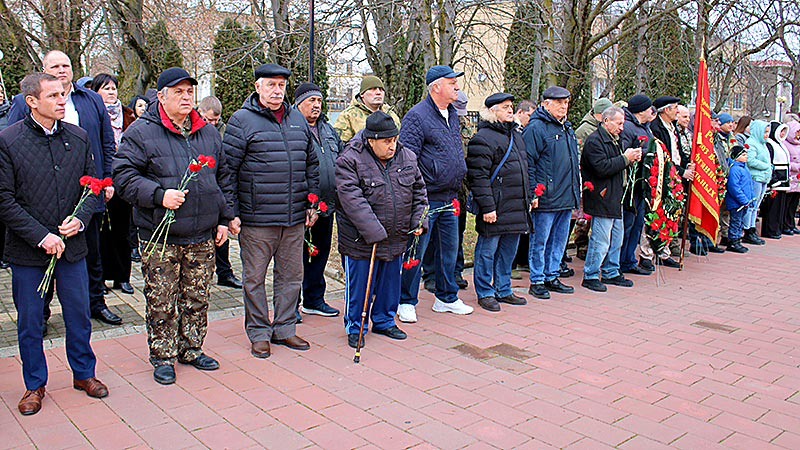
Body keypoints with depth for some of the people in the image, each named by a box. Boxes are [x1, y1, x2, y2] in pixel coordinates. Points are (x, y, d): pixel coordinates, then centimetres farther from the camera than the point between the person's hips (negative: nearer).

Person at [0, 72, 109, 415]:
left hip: (72, 244, 3)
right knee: (29, 321, 11)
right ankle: (35, 384, 28)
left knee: (79, 314, 13)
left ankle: (83, 373, 32)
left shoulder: (78, 137, 4)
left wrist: (81, 218, -8)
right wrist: (41, 236, -15)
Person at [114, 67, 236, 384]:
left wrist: (225, 219, 12)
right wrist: (159, 195, -20)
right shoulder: (141, 132, -3)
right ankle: (163, 357, 19)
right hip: (160, 238, -4)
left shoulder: (208, 132, 12)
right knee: (161, 303, 3)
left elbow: (223, 178, 17)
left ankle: (191, 349, 29)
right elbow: (124, 175, -8)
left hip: (203, 237, 4)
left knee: (197, 299, 13)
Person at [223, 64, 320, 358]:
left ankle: (284, 328, 26)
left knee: (291, 276, 12)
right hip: (256, 220, -5)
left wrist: (312, 203, 15)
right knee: (254, 278, 5)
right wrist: (231, 213, -9)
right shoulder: (242, 120, -3)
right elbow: (228, 169, -6)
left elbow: (311, 164, 19)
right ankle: (259, 333, 19)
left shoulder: (298, 119, 13)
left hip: (295, 219, 5)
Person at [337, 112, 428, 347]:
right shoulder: (350, 160, -15)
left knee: (390, 283, 18)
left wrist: (419, 221, 2)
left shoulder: (407, 157, 2)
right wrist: (373, 232, -27)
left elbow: (419, 191, 13)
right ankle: (355, 327, 25)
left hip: (396, 238, 5)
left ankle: (384, 321, 37)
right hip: (361, 240, -5)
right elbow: (352, 199, -23)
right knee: (359, 285, 7)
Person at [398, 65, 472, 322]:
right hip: (426, 199, -8)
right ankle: (407, 303, 13)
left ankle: (447, 298, 30)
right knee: (416, 251, 0)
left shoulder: (453, 115, 15)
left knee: (450, 249, 15)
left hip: (449, 199, 8)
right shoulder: (417, 115, -11)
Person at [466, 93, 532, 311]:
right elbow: (478, 177, -17)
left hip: (516, 208, 9)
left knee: (508, 251, 15)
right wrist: (487, 207, -20)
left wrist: (529, 197, 20)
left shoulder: (516, 136, 17)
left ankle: (504, 290, 28)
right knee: (488, 251, 2)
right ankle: (485, 293, 14)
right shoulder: (483, 138, -12)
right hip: (495, 209, -8)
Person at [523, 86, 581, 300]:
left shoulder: (567, 128, 17)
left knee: (559, 240, 14)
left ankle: (551, 277, 26)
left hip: (567, 198, 8)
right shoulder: (536, 128, -9)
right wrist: (534, 192, -18)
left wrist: (576, 191, 20)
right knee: (540, 240, 0)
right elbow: (528, 163, -14)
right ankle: (537, 281, 9)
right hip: (546, 198, -8)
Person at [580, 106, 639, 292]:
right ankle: (590, 276, 3)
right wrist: (625, 158, -15)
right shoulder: (594, 141, -14)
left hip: (614, 198, 10)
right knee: (600, 240, -7)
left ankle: (611, 273, 26)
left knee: (616, 238, 15)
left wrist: (631, 158, 8)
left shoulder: (613, 140, 19)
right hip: (602, 199, -10)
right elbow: (602, 168, -24)